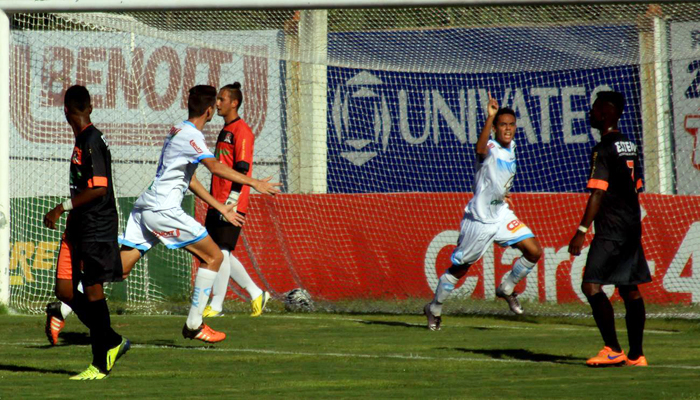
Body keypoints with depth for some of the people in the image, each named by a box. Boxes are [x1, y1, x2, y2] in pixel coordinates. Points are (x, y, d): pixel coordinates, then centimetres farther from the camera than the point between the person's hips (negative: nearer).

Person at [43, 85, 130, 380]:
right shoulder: (82, 139, 14)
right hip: (78, 226, 9)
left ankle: (100, 364, 3)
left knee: (93, 292, -4)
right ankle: (113, 342, 19)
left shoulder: (92, 141, -16)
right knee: (64, 289, 7)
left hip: (96, 230, -9)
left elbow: (98, 189, -22)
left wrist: (63, 208, -20)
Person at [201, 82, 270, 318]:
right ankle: (256, 294, 19)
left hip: (232, 204, -10)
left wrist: (231, 202, -21)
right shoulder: (225, 131, 19)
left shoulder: (242, 131, -10)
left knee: (222, 252, -9)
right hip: (217, 203, 10)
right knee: (219, 253, 10)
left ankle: (216, 306, -6)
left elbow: (242, 169, -17)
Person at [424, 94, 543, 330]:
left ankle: (507, 289, 17)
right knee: (459, 268, 4)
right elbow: (481, 148, -47)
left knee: (534, 252, -5)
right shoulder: (490, 150, -20)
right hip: (479, 220, -7)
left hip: (502, 215, 7)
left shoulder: (511, 147, 4)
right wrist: (490, 117, -58)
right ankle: (434, 309, 23)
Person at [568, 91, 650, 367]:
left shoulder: (603, 150, -13)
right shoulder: (630, 147, 14)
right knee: (630, 288, 11)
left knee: (591, 285, -12)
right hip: (633, 227, 9)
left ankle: (613, 350, -16)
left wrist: (581, 231, -20)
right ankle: (635, 355, 13)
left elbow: (598, 194, -19)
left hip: (611, 229, -9)